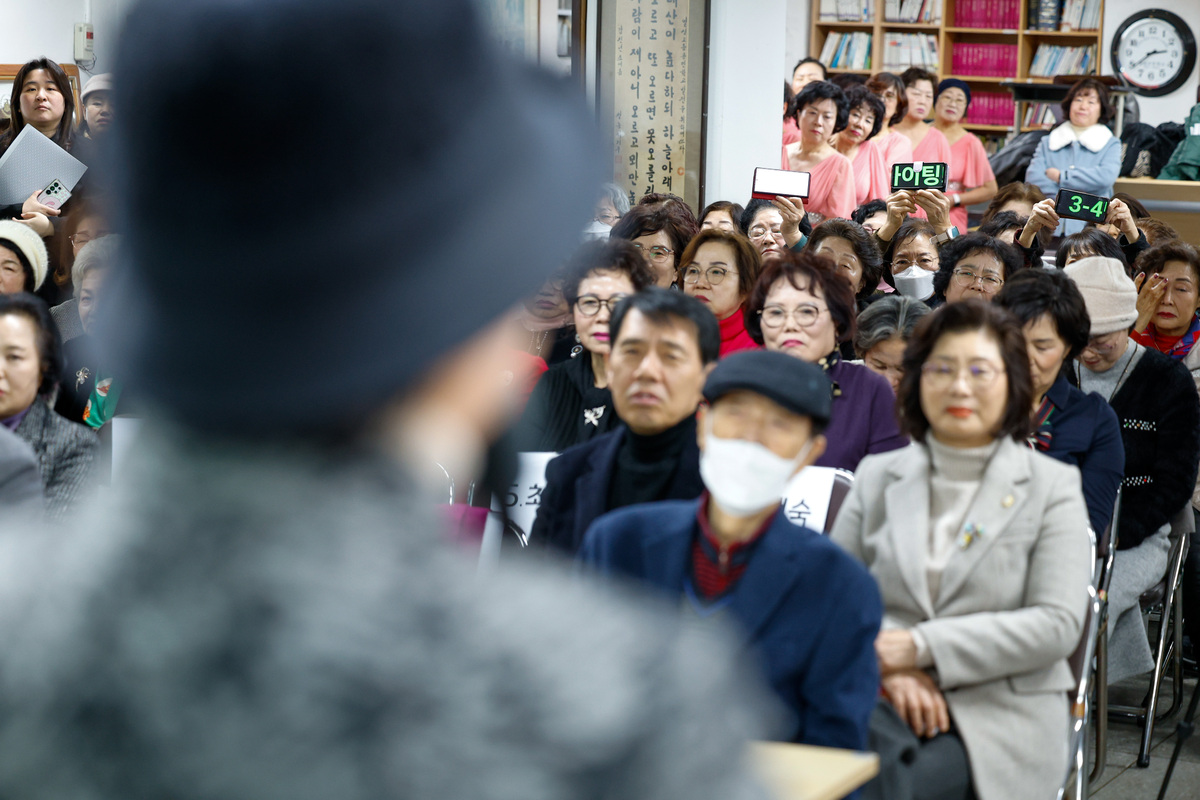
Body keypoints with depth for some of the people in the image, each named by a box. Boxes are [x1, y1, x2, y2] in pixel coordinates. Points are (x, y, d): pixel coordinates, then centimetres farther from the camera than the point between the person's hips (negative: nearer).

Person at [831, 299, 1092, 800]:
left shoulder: (1052, 487, 8)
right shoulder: (877, 477, 16)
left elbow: (1058, 625, -3)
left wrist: (921, 647, -12)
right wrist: (888, 669, -12)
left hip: (998, 717, -2)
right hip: (885, 700, 2)